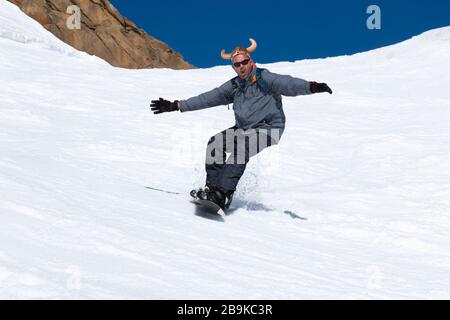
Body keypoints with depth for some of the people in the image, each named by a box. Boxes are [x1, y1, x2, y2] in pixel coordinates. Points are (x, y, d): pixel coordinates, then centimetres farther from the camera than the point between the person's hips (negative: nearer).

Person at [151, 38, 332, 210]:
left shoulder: (263, 78, -7)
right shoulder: (233, 86, 12)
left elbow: (287, 84, -22)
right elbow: (207, 99, 14)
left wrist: (310, 87, -41)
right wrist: (176, 106, 12)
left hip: (268, 129, -7)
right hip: (244, 129, 7)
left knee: (241, 149, -29)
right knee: (215, 143, -10)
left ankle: (223, 195, -32)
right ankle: (212, 187, -6)